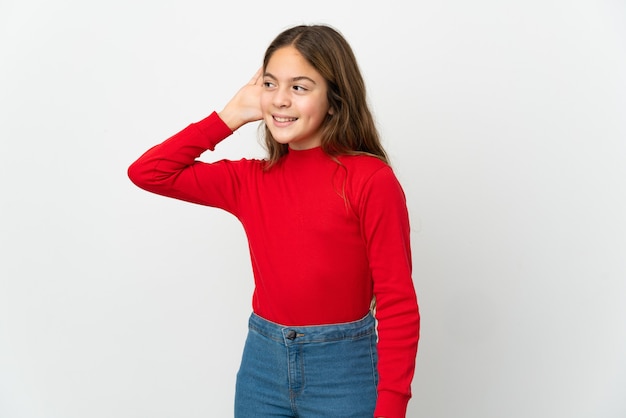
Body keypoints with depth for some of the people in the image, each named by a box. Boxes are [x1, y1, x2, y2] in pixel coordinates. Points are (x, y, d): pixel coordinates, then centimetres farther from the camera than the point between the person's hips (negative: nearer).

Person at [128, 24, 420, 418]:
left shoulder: (371, 180, -11)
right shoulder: (250, 180, 3)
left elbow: (398, 304, -11)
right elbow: (147, 172, 2)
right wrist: (230, 116, -1)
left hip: (342, 367, -4)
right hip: (261, 361, 5)